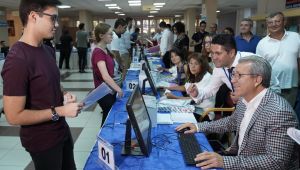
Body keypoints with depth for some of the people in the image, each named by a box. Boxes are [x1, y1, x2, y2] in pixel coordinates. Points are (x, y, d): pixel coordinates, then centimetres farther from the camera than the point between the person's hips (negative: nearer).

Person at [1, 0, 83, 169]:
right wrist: (60, 111, -23)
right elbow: (14, 116, -24)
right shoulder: (17, 60, -26)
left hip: (62, 130, 8)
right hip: (42, 141, -8)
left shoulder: (48, 50, 1)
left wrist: (64, 96, -4)